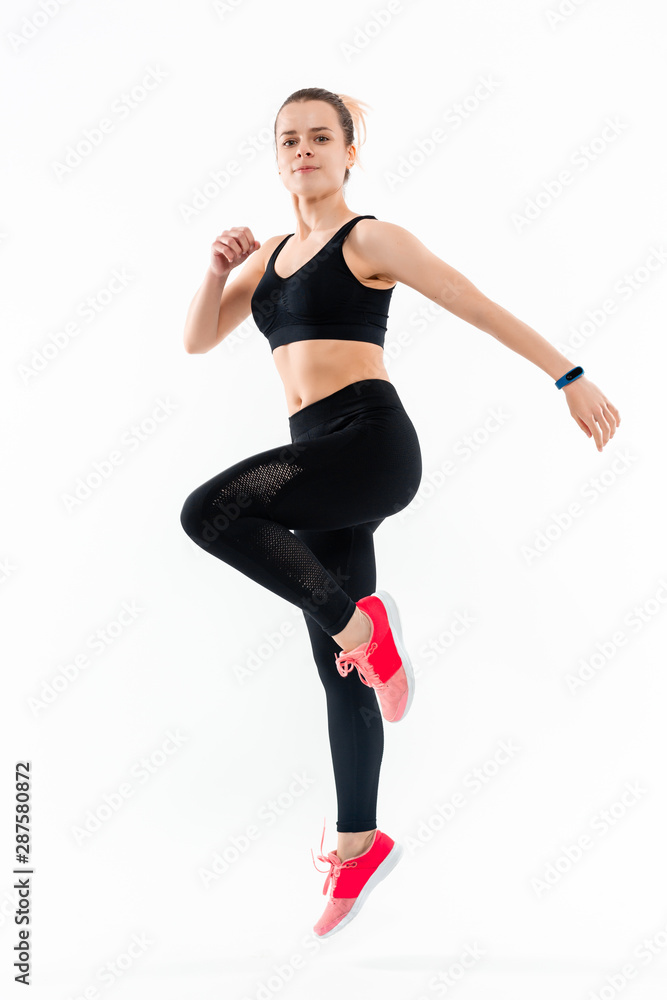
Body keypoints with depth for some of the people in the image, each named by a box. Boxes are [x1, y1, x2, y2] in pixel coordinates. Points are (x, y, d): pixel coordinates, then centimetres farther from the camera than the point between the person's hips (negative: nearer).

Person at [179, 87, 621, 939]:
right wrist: (219, 267, -1)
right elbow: (198, 340, 16)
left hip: (368, 440, -7)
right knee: (340, 669, 9)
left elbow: (481, 309, -3)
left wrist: (572, 379, -6)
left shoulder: (369, 239, 0)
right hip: (318, 458, 7)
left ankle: (358, 618, -13)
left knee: (209, 511, -27)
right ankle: (360, 842, 19)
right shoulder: (270, 255, 19)